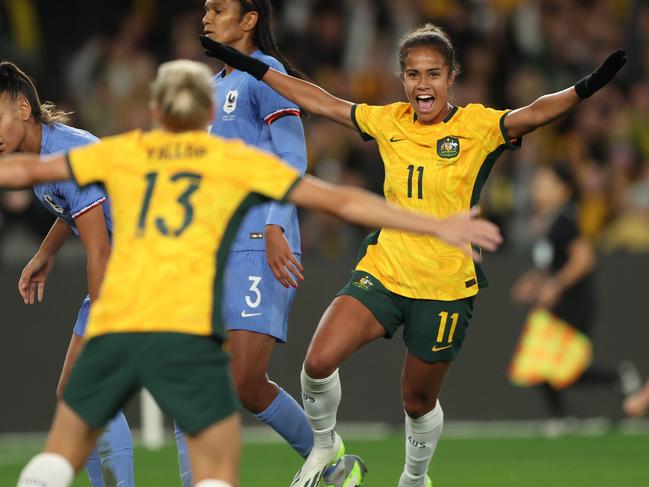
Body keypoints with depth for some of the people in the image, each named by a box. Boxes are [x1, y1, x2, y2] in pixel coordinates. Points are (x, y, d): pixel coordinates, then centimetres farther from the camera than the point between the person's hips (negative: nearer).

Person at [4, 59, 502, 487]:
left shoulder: (123, 153, 18)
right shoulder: (238, 161, 13)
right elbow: (340, 201, 15)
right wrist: (436, 226, 21)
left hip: (111, 328, 3)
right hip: (188, 332, -3)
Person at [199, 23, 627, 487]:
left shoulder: (477, 126, -9)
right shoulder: (389, 122, 2)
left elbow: (534, 114, -26)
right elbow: (322, 102, 11)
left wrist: (587, 87, -45)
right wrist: (249, 66, 12)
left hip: (446, 288, -2)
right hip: (383, 272, 2)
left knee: (419, 401, 11)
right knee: (319, 362, -17)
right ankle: (325, 444, 12)